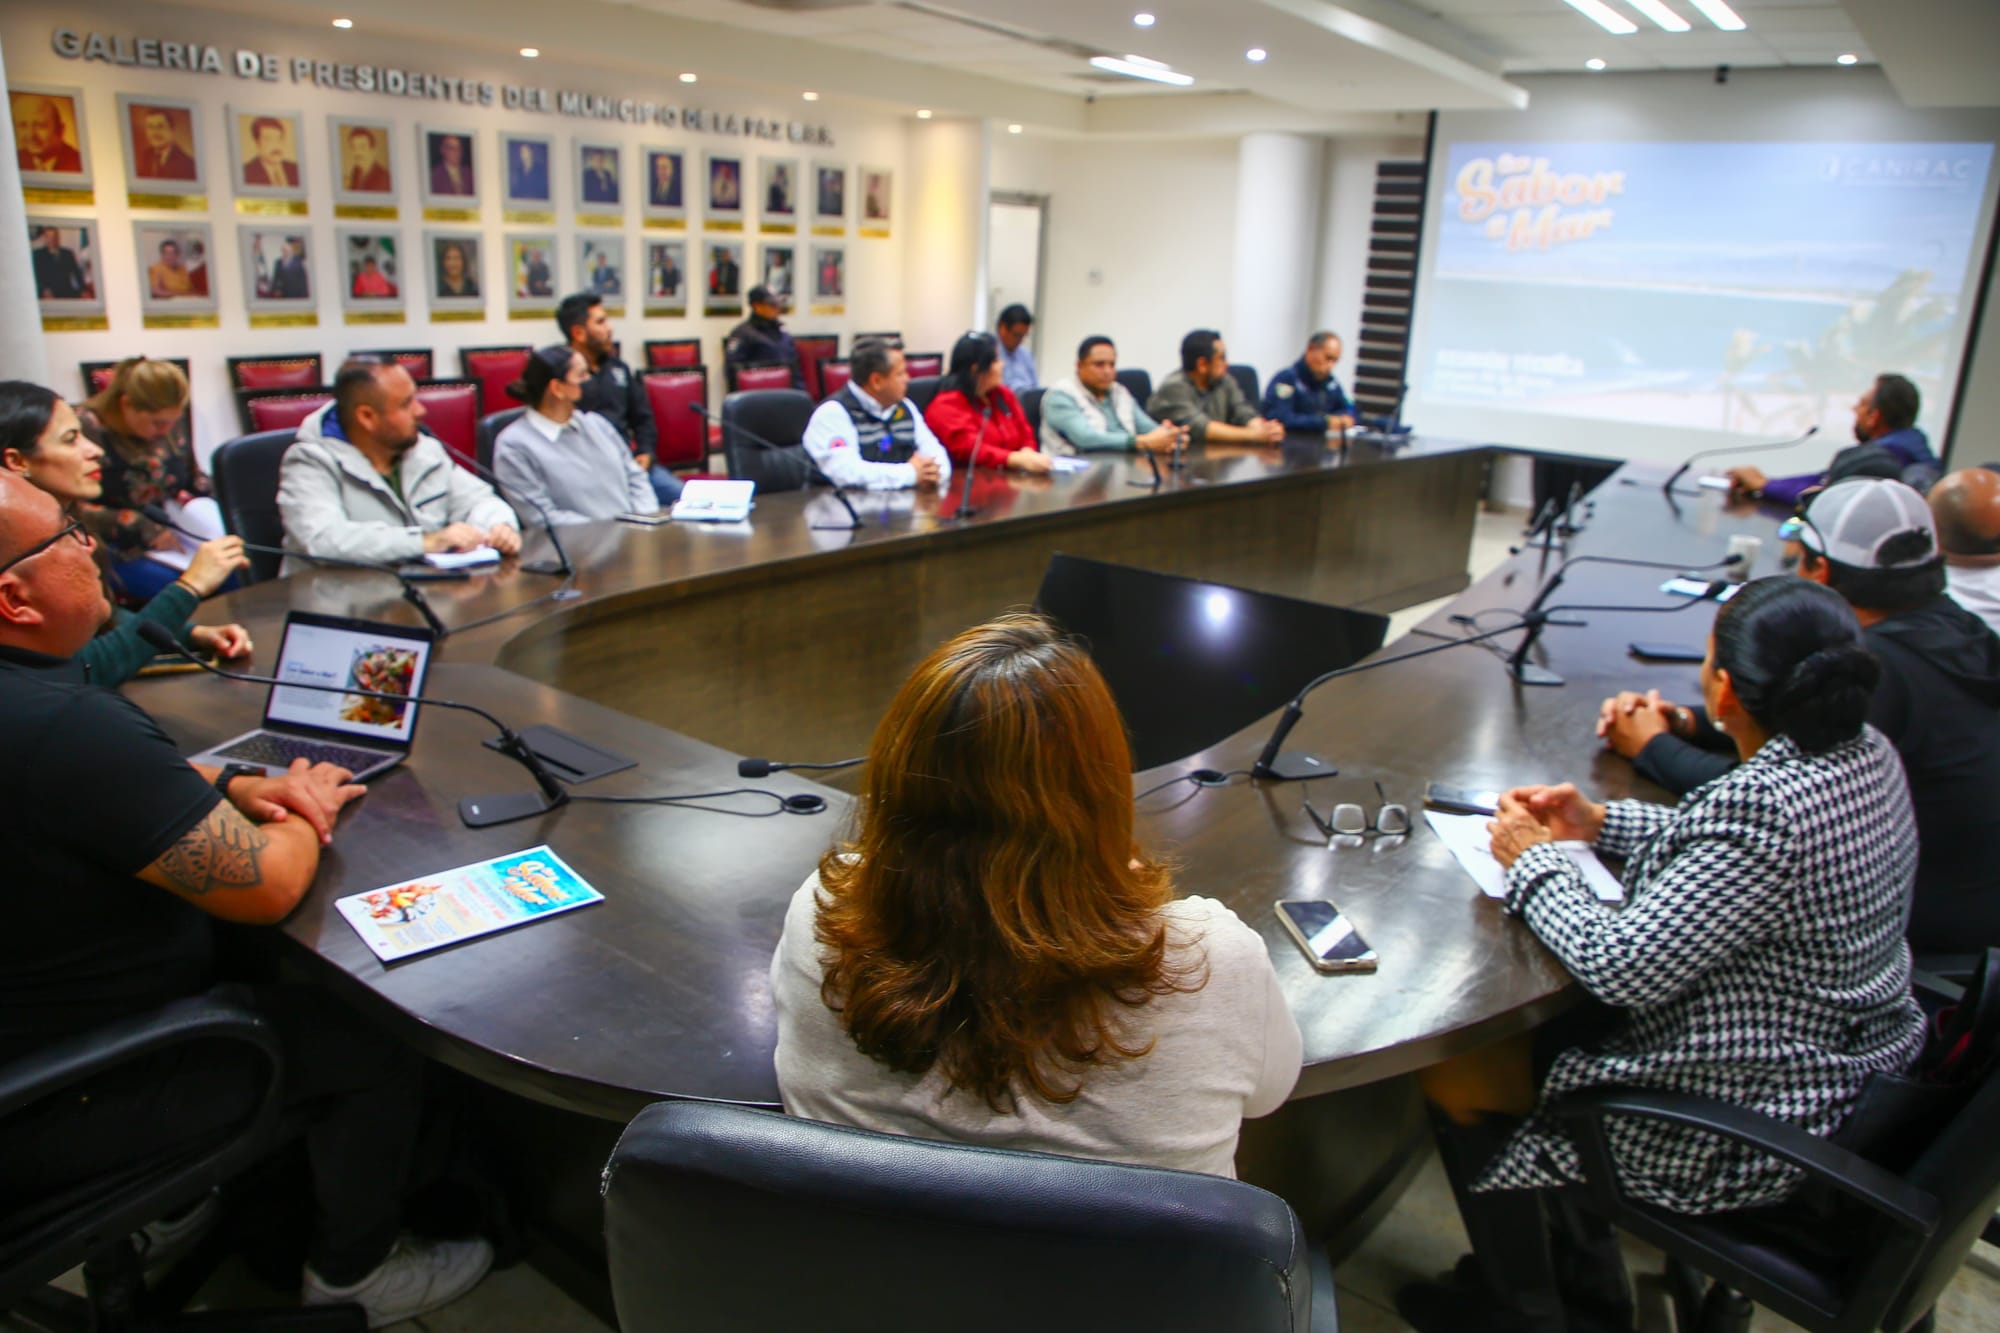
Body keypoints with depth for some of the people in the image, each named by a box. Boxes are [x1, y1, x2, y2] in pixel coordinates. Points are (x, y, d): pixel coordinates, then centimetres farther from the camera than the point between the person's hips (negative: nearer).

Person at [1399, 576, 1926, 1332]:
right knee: (1542, 1031, 24)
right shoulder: (1866, 753, -5)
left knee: (1455, 1079, 4)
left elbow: (1619, 969, -30)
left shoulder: (1768, 810, -34)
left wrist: (1535, 860, -14)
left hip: (1746, 1134, -9)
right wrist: (1601, 822, 7)